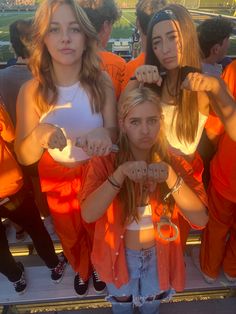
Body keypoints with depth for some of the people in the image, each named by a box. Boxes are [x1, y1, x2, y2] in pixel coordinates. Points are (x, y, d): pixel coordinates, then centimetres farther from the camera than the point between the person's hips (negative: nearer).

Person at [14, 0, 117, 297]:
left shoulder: (101, 82, -20)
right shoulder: (31, 90, -19)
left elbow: (114, 133, -12)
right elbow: (24, 157, -17)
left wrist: (103, 133, -37)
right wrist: (39, 135, -40)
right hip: (57, 179, 1)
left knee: (99, 232, 27)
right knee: (70, 236, 27)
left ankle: (98, 267, 63)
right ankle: (81, 270, 64)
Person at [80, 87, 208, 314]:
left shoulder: (173, 163, -17)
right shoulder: (104, 162, -21)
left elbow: (200, 219, -23)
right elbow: (88, 214, -31)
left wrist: (171, 177, -37)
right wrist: (120, 173, -42)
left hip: (158, 257, 2)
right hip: (120, 257, -1)